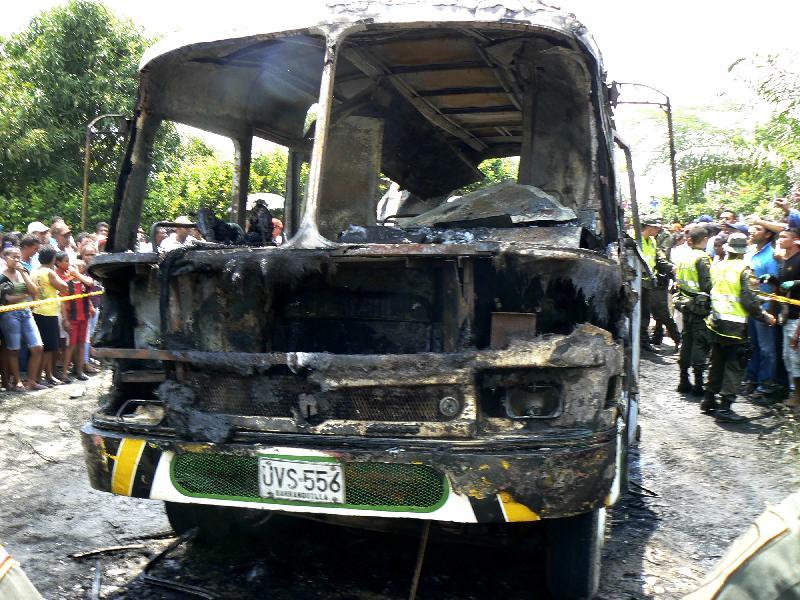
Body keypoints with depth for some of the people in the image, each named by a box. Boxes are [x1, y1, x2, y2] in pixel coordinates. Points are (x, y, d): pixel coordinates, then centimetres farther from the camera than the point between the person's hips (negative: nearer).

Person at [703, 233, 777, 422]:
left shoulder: (716, 267, 5)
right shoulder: (743, 269, -11)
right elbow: (749, 300, -14)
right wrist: (765, 317, -4)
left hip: (715, 323, 6)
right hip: (735, 325, -6)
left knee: (717, 363, 17)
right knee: (735, 366, -1)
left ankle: (709, 401, 22)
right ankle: (724, 407, -5)